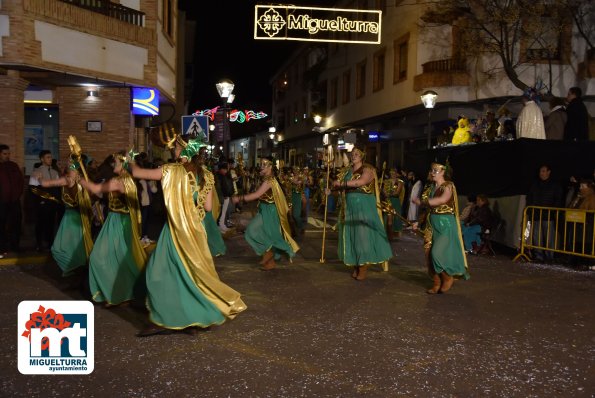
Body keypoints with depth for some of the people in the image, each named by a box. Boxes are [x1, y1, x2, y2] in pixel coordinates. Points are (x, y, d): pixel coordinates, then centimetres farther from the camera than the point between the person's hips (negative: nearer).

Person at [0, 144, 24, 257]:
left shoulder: (14, 165, 9)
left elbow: (21, 179, 14)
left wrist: (19, 192, 5)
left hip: (15, 200, 4)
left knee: (16, 223, 9)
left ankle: (15, 245, 21)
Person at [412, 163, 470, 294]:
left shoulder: (448, 186, -9)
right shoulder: (433, 187, 12)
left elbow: (443, 199, -29)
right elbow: (429, 204, 10)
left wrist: (422, 201, -23)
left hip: (445, 224, -7)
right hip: (433, 224, 7)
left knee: (438, 253, -13)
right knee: (432, 253, 6)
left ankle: (448, 277, 9)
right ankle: (437, 283, 16)